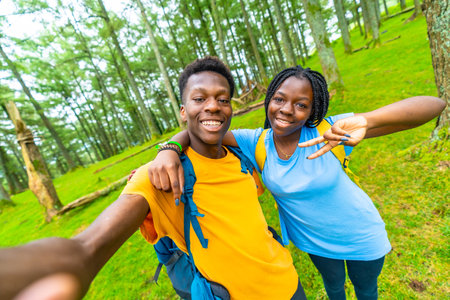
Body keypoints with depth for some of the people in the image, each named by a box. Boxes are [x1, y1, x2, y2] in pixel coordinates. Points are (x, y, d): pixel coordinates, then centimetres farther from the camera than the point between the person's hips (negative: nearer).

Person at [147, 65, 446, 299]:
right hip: (314, 240, 2)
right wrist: (169, 150, -47)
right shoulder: (256, 142, -24)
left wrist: (364, 120, -52)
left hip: (361, 236, -1)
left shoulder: (325, 133, -31)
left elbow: (434, 105, -33)